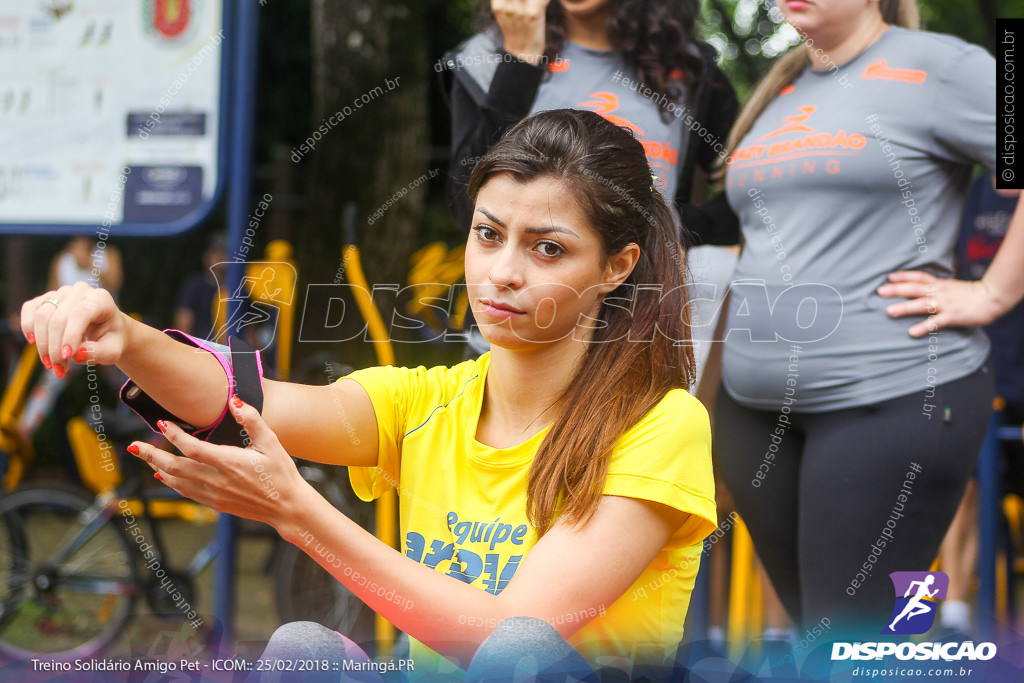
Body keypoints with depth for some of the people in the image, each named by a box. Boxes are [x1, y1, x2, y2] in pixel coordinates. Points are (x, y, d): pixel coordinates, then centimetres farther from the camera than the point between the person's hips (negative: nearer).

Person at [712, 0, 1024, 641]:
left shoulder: (932, 66, -5)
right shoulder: (776, 91, 17)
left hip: (890, 394, -7)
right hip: (756, 403, 7)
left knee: (848, 640, -8)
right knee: (807, 619, 12)